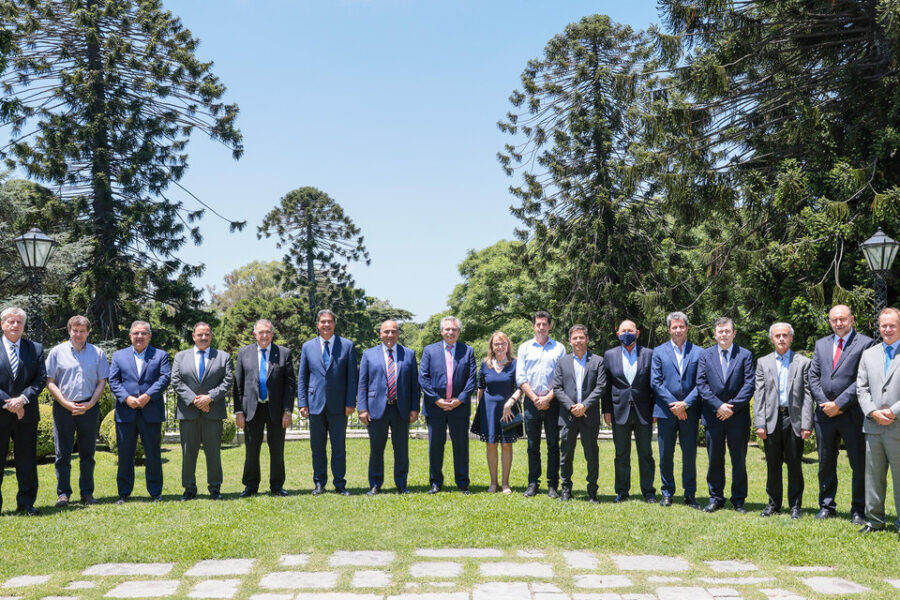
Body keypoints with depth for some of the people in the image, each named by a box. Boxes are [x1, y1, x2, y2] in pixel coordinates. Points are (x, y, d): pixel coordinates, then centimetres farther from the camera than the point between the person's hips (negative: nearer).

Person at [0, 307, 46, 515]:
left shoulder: (36, 349, 8)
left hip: (27, 414, 2)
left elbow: (41, 379, 1)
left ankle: (26, 504, 15)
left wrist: (23, 399, -13)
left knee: (27, 461, 5)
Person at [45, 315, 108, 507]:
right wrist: (66, 404, -9)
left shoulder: (98, 353, 8)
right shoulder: (57, 352, 5)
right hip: (63, 408, -1)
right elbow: (50, 382, 2)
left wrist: (90, 404, -7)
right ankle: (63, 493, 8)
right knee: (63, 453, 1)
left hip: (89, 408, 1)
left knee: (87, 453, 6)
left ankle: (87, 493, 13)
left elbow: (102, 382, 7)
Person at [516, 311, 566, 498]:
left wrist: (548, 398, -10)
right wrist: (535, 398, -7)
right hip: (531, 403, 1)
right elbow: (520, 377, 3)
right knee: (533, 445, 5)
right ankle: (533, 483, 12)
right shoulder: (525, 348, 10)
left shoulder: (559, 348, 7)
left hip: (553, 403, -1)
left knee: (553, 444, 1)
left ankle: (553, 485, 6)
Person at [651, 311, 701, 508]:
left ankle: (690, 494, 14)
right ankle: (667, 492, 17)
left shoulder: (698, 352, 5)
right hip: (666, 411, 0)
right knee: (666, 455, 6)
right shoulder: (659, 352, 6)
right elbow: (655, 382, -1)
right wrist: (673, 405, -9)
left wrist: (685, 404, -11)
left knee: (690, 454, 3)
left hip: (689, 411, 0)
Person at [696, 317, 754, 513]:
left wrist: (732, 407, -13)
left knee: (739, 460, 5)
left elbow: (749, 384, -4)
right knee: (715, 460, 8)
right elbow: (701, 384, 0)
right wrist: (718, 406, -11)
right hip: (713, 416, 1)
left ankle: (739, 500, 15)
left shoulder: (745, 355, 3)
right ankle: (715, 498, 18)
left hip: (738, 417, -1)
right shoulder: (705, 355, 7)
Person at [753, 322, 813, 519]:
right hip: (772, 420, 2)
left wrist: (806, 424, -7)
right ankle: (774, 503, 18)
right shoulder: (763, 363, 10)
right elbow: (759, 395, 5)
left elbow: (807, 395, 0)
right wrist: (759, 423, -3)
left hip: (794, 419, -1)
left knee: (794, 464, 3)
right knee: (773, 465, 7)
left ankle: (795, 505, 13)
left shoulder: (803, 362, 5)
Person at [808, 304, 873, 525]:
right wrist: (824, 403, -4)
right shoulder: (821, 344, 14)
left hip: (852, 414, -5)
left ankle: (858, 511, 13)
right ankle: (826, 506, 23)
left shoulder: (865, 344, -4)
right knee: (826, 463, 12)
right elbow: (813, 376, 10)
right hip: (825, 415, 5)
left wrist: (839, 404, -14)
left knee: (859, 464, 2)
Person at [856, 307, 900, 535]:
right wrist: (873, 412, -5)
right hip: (873, 427, 4)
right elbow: (861, 388, 9)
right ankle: (874, 520, 18)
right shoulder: (868, 354, 13)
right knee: (873, 476, 9)